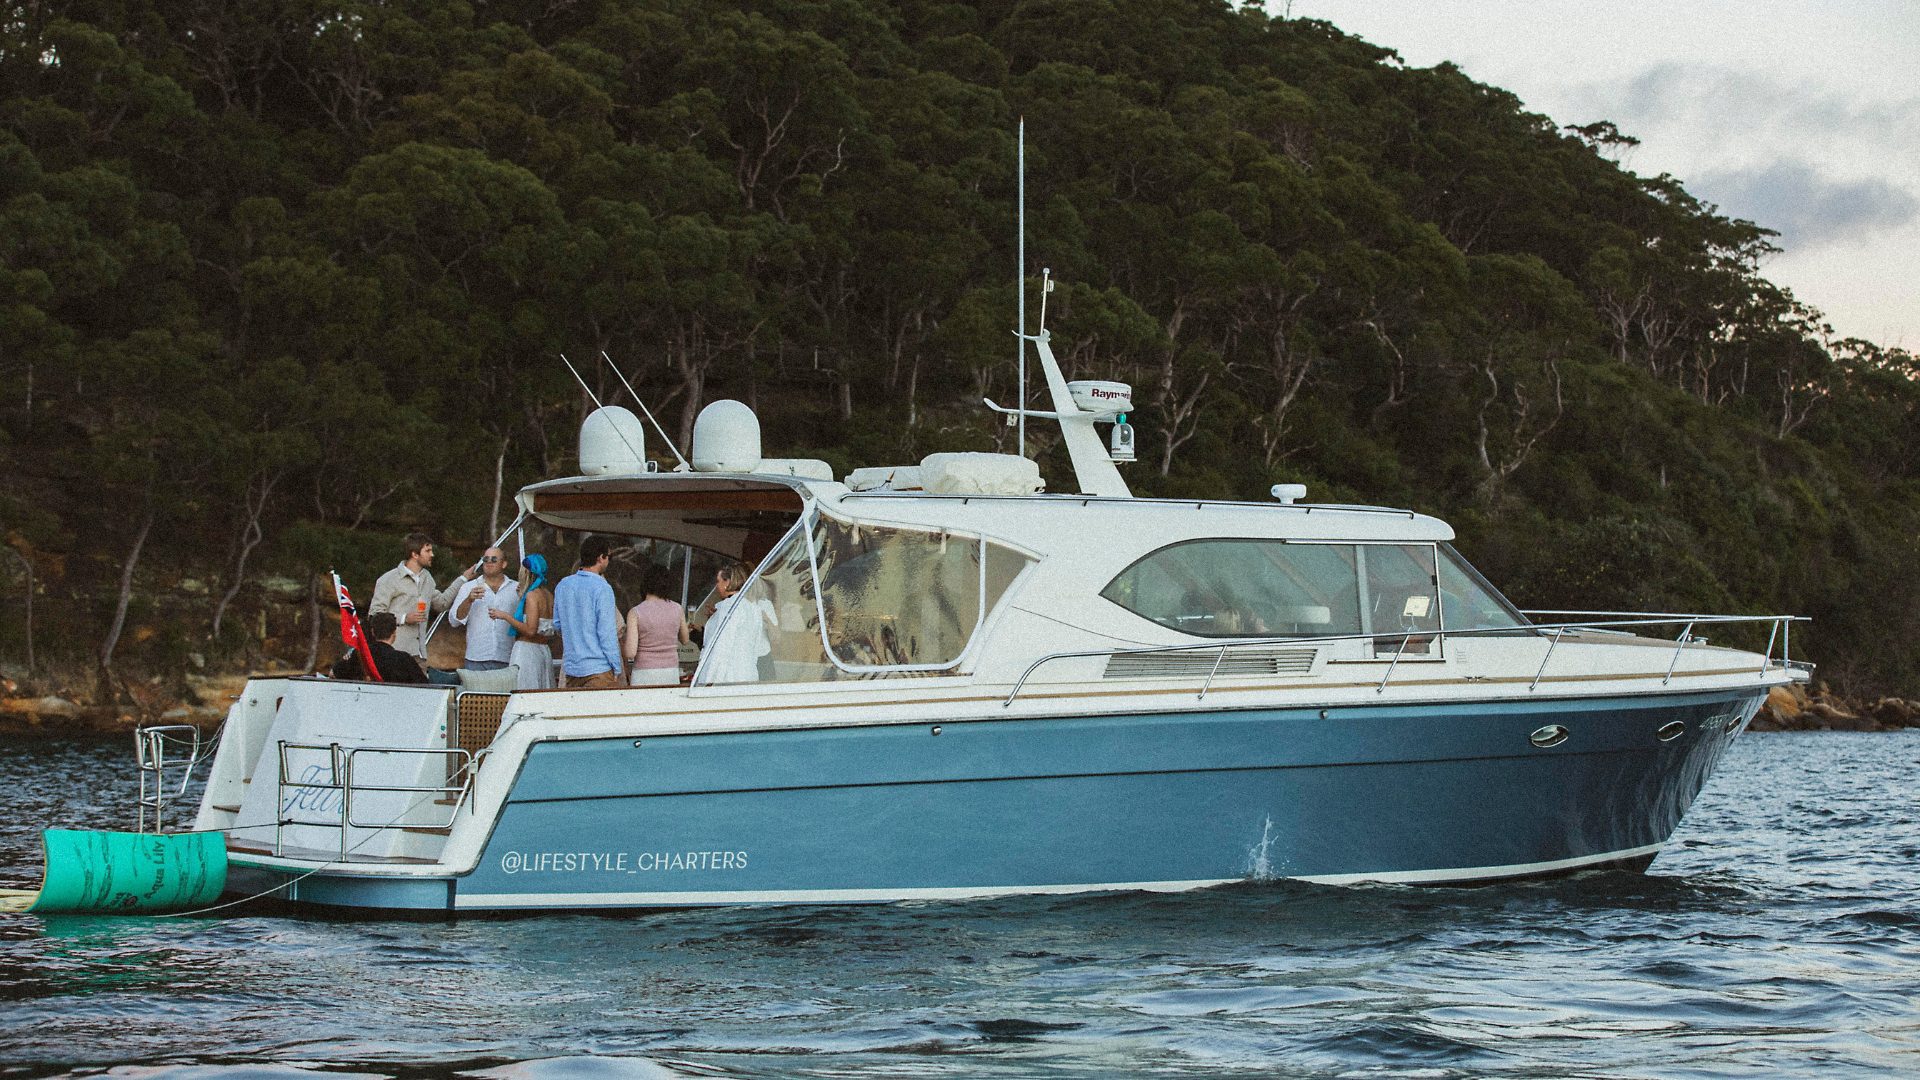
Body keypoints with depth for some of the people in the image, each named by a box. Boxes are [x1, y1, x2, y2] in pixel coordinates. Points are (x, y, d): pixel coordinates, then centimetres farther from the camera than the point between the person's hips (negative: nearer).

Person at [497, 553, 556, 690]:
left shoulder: (532, 595, -12)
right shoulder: (548, 594, 12)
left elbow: (530, 630, -19)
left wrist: (505, 616, -12)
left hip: (527, 650, -9)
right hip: (545, 651, 9)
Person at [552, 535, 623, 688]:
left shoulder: (562, 585, 8)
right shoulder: (602, 588, -12)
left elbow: (557, 624, 16)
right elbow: (607, 632, -13)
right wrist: (616, 669, -7)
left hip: (571, 667, 6)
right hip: (599, 669, -6)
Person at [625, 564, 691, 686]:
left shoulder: (635, 613, -8)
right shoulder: (677, 609, 2)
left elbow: (630, 652, -12)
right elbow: (685, 640, 18)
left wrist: (621, 650, 8)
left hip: (644, 676, -3)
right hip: (671, 674, 3)